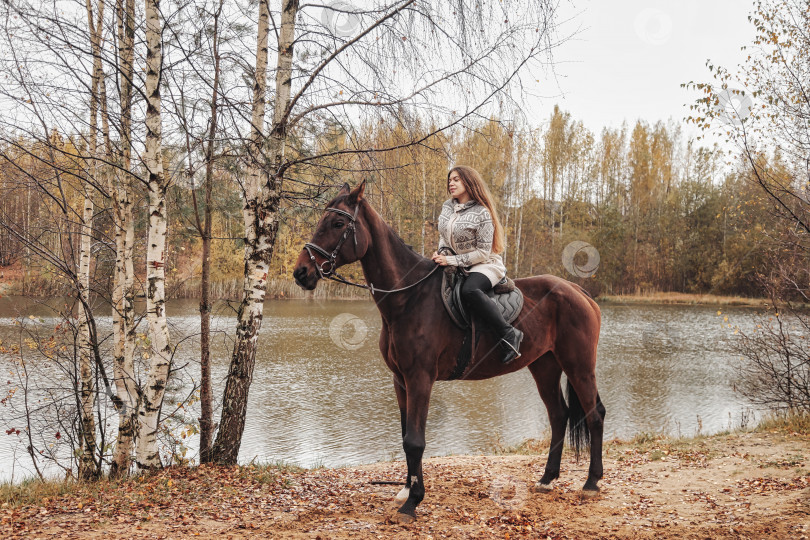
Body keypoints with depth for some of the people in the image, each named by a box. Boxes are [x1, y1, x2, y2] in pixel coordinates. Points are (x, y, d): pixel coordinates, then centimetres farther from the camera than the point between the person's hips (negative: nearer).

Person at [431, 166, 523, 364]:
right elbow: (443, 236, 21)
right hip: (454, 266, 8)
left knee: (469, 290, -39)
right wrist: (441, 252, -1)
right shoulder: (447, 207, 7)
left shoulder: (481, 213, -15)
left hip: (484, 266, -8)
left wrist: (452, 260, -22)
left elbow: (483, 252, -17)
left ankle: (509, 334, -31)